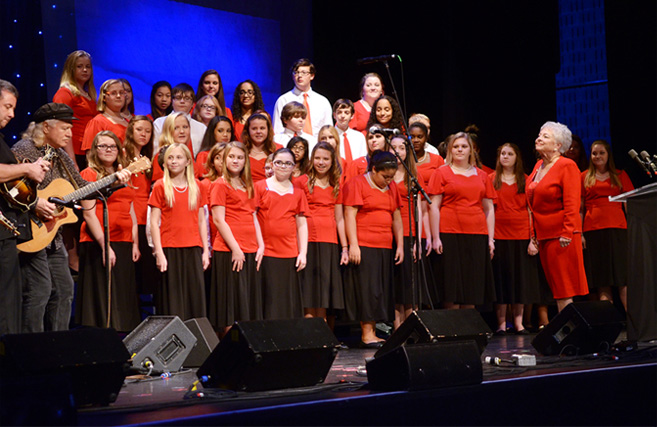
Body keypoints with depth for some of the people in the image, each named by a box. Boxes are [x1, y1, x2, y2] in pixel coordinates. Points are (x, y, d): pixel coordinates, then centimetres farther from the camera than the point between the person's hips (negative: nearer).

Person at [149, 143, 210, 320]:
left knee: (196, 299, 2)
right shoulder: (160, 186, 2)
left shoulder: (196, 186, 11)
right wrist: (159, 252, -10)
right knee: (172, 300, -3)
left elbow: (202, 220, 13)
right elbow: (154, 222, -1)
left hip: (193, 249, 3)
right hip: (169, 249, -3)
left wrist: (205, 250, 7)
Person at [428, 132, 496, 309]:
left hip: (477, 235, 3)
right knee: (452, 287, -4)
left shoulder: (481, 175, 15)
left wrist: (490, 238, 7)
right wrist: (435, 238, -8)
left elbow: (489, 209, 15)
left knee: (473, 288, 4)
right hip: (450, 235, -3)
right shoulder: (442, 173, 5)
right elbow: (434, 207, -1)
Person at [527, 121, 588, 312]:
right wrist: (533, 235, 16)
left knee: (564, 288, -5)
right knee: (555, 288, 9)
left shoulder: (567, 166, -8)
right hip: (543, 235, 8)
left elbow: (572, 203, -15)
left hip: (562, 235, -8)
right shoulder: (538, 166, 15)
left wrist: (566, 233, -21)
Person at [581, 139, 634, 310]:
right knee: (602, 280, -1)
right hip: (593, 230, 0)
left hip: (617, 228, 0)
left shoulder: (620, 175, 13)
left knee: (623, 276, -6)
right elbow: (580, 208, 11)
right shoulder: (584, 177, 13)